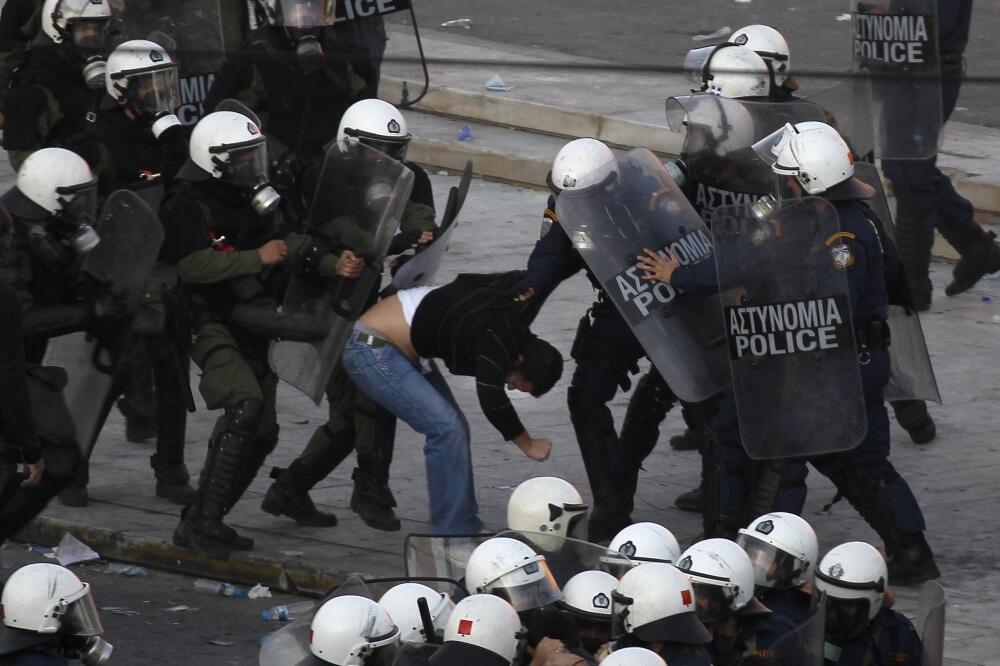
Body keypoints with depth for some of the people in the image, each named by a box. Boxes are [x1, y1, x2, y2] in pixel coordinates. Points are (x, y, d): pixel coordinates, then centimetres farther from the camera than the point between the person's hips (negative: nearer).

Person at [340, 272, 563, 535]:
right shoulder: (497, 338, -27)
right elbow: (492, 400, -36)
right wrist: (528, 445, -24)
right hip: (372, 352, -10)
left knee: (454, 427, 7)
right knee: (446, 428, -16)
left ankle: (464, 526, 12)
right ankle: (453, 533, -12)